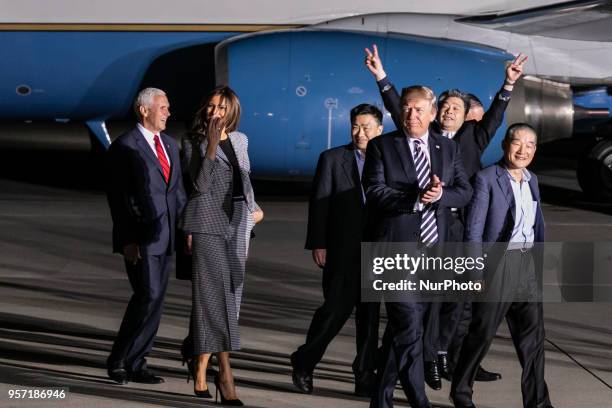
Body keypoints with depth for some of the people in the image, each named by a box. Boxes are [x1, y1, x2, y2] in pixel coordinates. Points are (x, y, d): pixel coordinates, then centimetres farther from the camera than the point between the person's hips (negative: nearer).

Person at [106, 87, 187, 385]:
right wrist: (127, 240, -15)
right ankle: (119, 359, -1)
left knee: (155, 300, 6)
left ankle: (135, 364, 12)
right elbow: (117, 198, -10)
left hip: (165, 236, 7)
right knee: (148, 296, -14)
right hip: (139, 237, -7)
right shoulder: (124, 147, -7)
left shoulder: (170, 145, 15)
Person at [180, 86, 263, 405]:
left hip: (237, 224, 5)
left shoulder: (240, 140, 13)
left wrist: (253, 207, 23)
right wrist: (211, 145, -19)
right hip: (207, 223, -5)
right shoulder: (193, 145, -1)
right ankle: (224, 373, -11)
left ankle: (199, 356, 24)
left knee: (230, 293, 5)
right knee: (214, 294, -10)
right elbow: (201, 184, -15)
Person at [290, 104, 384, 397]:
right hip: (342, 251, -2)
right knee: (336, 309, -6)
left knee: (370, 315, 5)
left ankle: (365, 377, 12)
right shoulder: (332, 159, 2)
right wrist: (317, 244, -7)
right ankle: (304, 363, 14)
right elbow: (319, 205, -1)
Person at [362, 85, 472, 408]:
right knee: (409, 324, -12)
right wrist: (416, 198, -21)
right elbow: (375, 192, -11)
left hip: (433, 248, 4)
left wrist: (440, 195, -15)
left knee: (401, 326, 13)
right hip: (396, 248, -4)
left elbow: (464, 191, 5)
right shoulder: (381, 146, 0)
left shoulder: (448, 148, 12)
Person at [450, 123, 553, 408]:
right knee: (482, 332, 3)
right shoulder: (487, 179, -8)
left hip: (528, 264, 6)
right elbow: (474, 229, -11)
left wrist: (539, 264, 12)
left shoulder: (532, 180, 12)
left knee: (533, 334, 5)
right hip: (497, 264, -6)